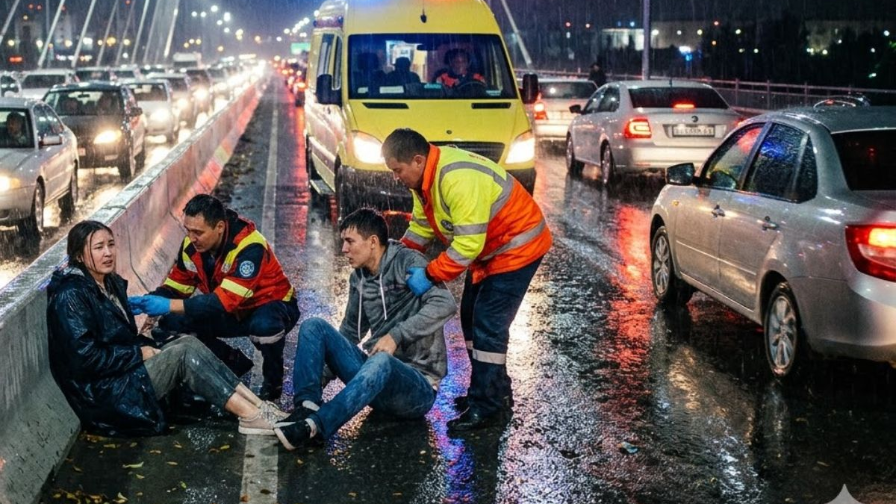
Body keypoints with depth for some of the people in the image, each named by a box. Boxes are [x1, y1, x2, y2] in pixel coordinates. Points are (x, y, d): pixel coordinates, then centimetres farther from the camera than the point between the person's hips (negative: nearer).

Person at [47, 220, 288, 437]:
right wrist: (138, 353, -15)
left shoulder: (111, 283, 12)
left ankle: (256, 405, -15)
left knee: (187, 342, -7)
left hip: (124, 369, 9)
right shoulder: (70, 296, -16)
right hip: (102, 393, -9)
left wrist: (146, 346, 1)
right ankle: (251, 416, -21)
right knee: (184, 353, -19)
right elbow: (84, 355, -23)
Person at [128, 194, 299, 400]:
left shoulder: (249, 248, -33)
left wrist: (169, 305, -45)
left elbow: (226, 300, -40)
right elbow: (175, 286, -3)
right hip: (233, 312, 6)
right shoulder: (192, 245, -13)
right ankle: (234, 362, 7)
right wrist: (150, 300, -26)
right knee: (171, 323, -12)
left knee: (264, 325, -41)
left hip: (272, 305, -6)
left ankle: (273, 379, -8)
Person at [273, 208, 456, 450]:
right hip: (375, 371, 7)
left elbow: (445, 304, -23)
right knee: (314, 326, -7)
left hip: (417, 385, -7)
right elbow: (351, 329, 23)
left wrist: (397, 335, -29)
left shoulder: (407, 262, -9)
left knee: (381, 362, -41)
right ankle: (306, 407, -25)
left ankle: (313, 426, -49)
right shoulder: (359, 278, 12)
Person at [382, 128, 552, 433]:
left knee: (488, 325, -12)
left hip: (516, 248, -10)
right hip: (488, 249, 11)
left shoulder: (459, 180, -34)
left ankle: (487, 407, -5)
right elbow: (421, 226, 8)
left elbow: (468, 243, -34)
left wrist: (430, 275, -28)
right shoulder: (425, 176, -2)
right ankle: (496, 393, 25)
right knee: (471, 319, 14)